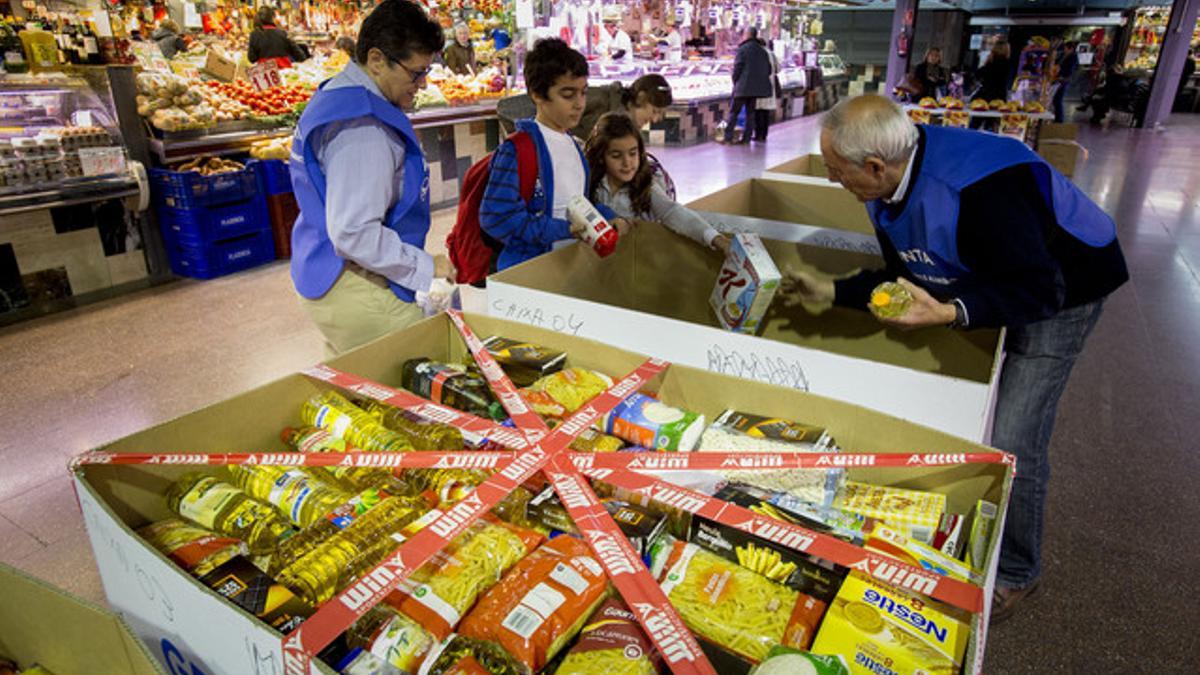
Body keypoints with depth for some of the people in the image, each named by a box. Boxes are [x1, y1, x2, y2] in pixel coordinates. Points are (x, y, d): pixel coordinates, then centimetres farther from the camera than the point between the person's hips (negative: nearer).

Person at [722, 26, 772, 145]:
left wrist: (735, 82, 3)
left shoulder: (742, 49, -9)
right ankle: (746, 138, 9)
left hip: (743, 87, -6)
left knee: (734, 112, 0)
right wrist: (760, 80, 19)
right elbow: (768, 70, 11)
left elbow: (737, 68, -10)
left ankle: (728, 137, -2)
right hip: (756, 88, 6)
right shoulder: (762, 51, 9)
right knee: (750, 113, 10)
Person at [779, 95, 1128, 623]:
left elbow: (1039, 288, -34)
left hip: (1059, 291, -8)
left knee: (1012, 441, -10)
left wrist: (949, 314, -47)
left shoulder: (981, 188, -39)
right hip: (982, 284, 8)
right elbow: (903, 275, 0)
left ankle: (1014, 572, 16)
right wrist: (829, 292, -6)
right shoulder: (888, 187, -11)